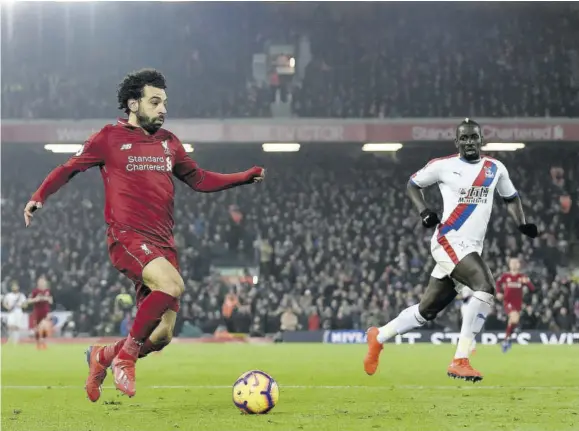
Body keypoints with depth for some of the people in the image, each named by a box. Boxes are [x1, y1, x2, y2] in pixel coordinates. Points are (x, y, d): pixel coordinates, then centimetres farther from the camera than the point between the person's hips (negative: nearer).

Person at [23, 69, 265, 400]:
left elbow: (199, 179, 25)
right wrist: (40, 196, -7)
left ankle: (102, 357, 26)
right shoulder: (110, 138, 2)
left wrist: (248, 176, 17)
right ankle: (126, 355, -15)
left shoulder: (169, 142, 16)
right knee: (173, 285, -34)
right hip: (127, 238, -6)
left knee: (162, 336, -2)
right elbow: (69, 168, 9)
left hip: (163, 244, 6)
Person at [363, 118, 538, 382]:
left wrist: (522, 224, 7)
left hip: (471, 249, 6)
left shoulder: (496, 169, 10)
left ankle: (379, 336, 34)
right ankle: (460, 361, -24)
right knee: (485, 288, -27)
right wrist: (424, 211, -5)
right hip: (448, 241, -6)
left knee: (427, 310, 12)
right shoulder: (443, 166, -2)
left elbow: (511, 198, 24)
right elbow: (413, 184, 12)